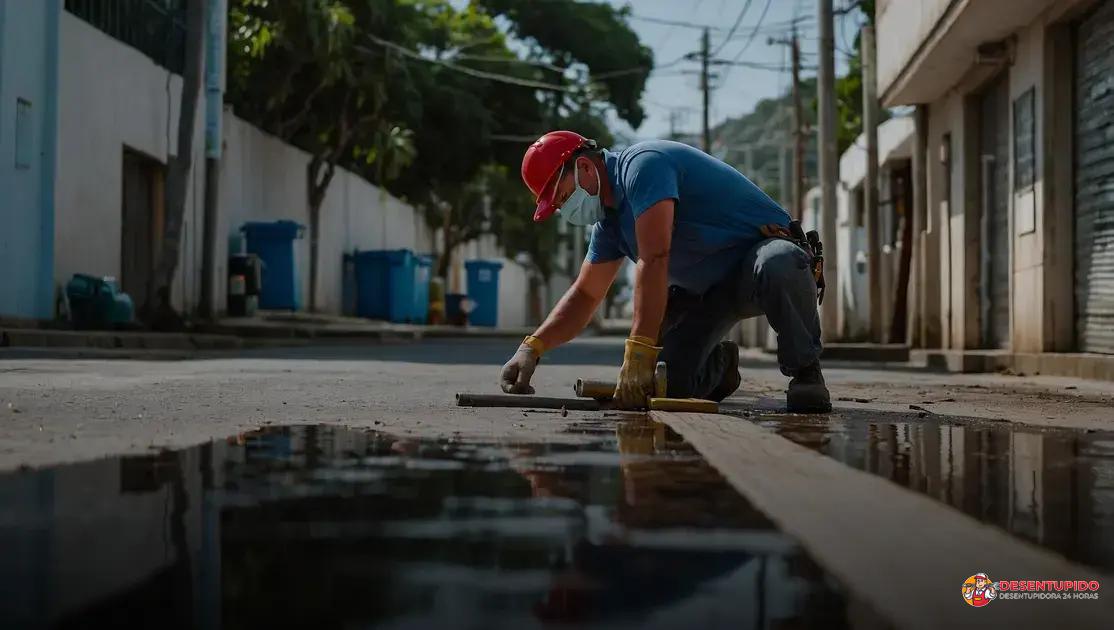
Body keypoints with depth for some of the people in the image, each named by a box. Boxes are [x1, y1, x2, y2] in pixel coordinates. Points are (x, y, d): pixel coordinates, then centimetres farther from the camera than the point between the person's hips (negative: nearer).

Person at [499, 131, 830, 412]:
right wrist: (532, 347, 1)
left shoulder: (642, 165, -21)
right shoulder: (610, 220, 9)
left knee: (776, 268, -44)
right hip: (708, 290, 8)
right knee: (669, 384, -10)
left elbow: (654, 261, -30)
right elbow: (585, 295, 15)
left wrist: (638, 353, -34)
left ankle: (805, 371, -20)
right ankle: (717, 367, 24)